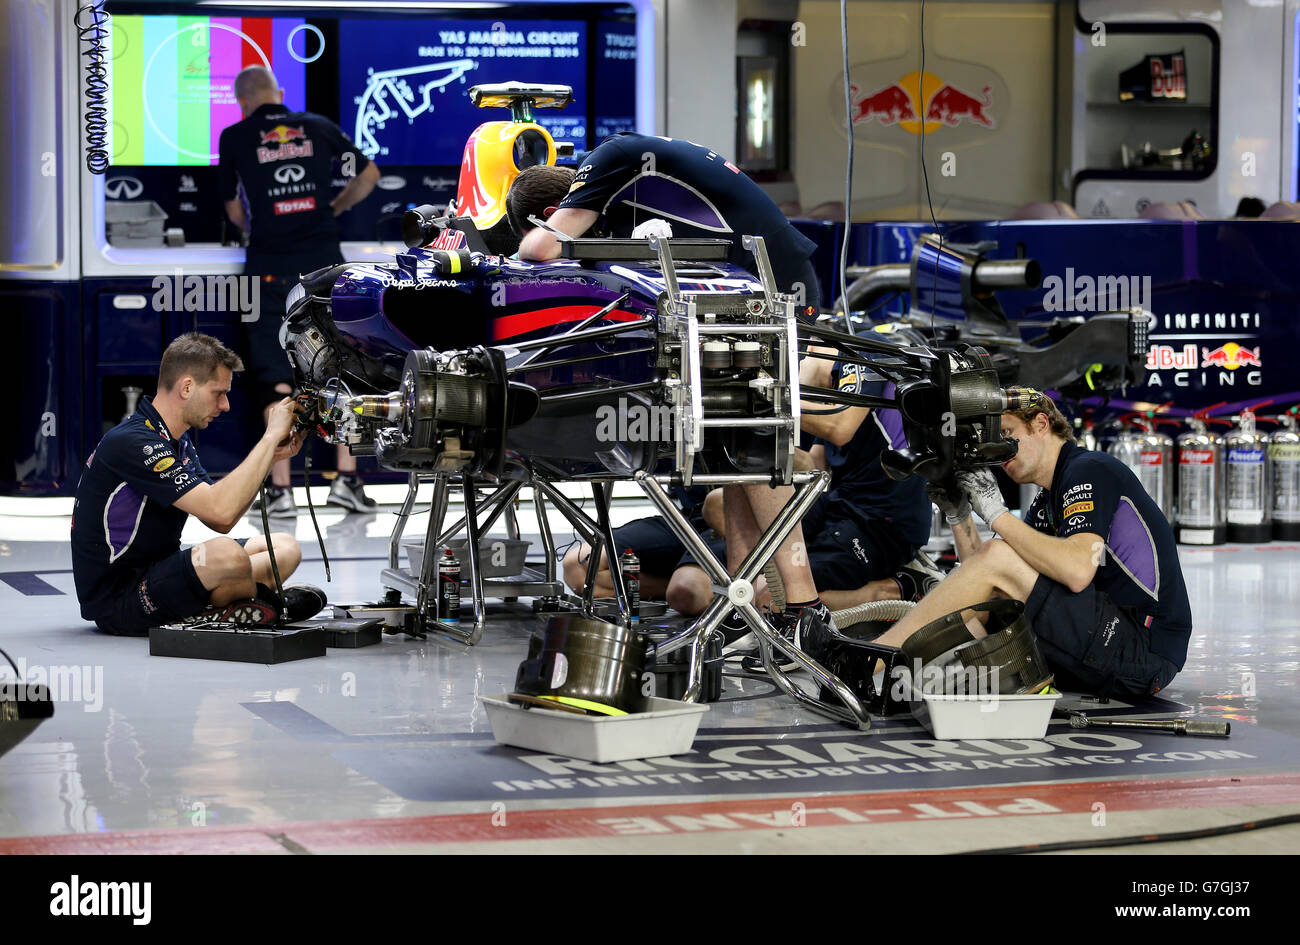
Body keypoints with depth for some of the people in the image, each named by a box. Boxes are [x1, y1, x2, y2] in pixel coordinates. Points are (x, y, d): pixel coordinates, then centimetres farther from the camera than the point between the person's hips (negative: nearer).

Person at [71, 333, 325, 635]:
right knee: (227, 554, -36)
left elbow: (220, 521, 10)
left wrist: (270, 457, 1)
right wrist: (270, 437, -21)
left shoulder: (176, 441, 13)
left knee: (284, 547, 10)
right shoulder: (130, 443, -21)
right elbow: (220, 510, -29)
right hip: (117, 600, -11)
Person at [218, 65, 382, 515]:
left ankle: (281, 487, 0)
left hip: (270, 264, -1)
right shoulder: (318, 127, 11)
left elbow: (234, 210, 15)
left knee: (274, 377, 3)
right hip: (323, 258, 1)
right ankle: (347, 477, 5)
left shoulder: (234, 137, 6)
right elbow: (369, 175, 21)